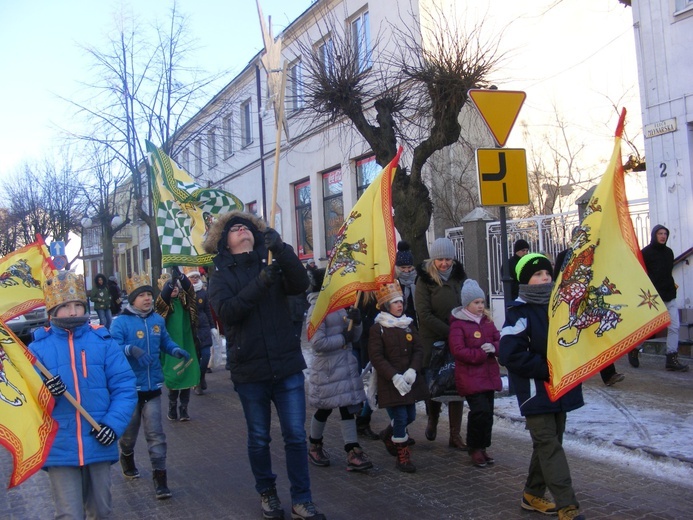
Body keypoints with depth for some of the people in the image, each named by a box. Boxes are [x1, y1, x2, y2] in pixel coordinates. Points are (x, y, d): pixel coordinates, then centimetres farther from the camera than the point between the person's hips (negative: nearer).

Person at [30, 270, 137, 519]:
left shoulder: (103, 342, 1)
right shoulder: (38, 347, 0)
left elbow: (124, 387, -1)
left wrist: (114, 424, -14)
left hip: (99, 445, 2)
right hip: (59, 450, -1)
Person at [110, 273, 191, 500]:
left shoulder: (157, 320, 2)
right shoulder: (121, 322, -12)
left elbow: (165, 341, 15)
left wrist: (177, 350, -4)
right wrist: (131, 349, -39)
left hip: (152, 387, 2)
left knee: (155, 434, -1)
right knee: (129, 430, 17)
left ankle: (160, 478, 4)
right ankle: (127, 459, 46)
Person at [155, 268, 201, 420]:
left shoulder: (184, 299, 6)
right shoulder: (162, 302, 0)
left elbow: (189, 287, -13)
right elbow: (164, 294, -23)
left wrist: (179, 275, -33)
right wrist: (173, 277, -40)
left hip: (187, 344, 2)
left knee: (187, 375, 3)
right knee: (173, 376, -2)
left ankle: (184, 408, 13)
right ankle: (172, 407, 16)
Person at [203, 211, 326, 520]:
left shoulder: (272, 266, 7)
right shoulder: (220, 275, 3)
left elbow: (301, 284, -13)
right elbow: (226, 311, -16)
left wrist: (281, 249, -26)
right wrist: (260, 283, -25)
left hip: (287, 365, 1)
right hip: (250, 370, -1)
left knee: (296, 435, 3)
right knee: (259, 439, 12)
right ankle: (266, 492, 31)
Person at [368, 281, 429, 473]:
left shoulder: (409, 325, 8)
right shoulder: (377, 328, -8)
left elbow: (418, 349, 4)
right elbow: (376, 357, -13)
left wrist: (412, 371, -13)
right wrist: (394, 377, -21)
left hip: (410, 380, 6)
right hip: (389, 382, -6)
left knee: (410, 416, 13)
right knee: (400, 417, -7)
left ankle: (390, 436, 42)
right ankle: (403, 456, 9)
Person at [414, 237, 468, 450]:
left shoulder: (459, 276, 6)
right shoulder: (425, 280, -5)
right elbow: (424, 314, -11)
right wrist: (450, 332, -16)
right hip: (433, 342, -3)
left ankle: (455, 435, 12)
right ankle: (432, 420, 32)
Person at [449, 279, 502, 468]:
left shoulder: (487, 321, 12)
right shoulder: (458, 324, -8)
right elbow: (458, 350, -15)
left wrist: (494, 348, -10)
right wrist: (482, 353, -17)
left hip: (489, 375, 7)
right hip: (469, 377, -7)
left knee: (487, 412, 10)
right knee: (481, 411, -15)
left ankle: (482, 447, 25)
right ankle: (475, 449, 3)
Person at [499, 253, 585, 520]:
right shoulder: (519, 312, -12)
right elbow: (510, 355, -20)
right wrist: (546, 369, -19)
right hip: (535, 391, -7)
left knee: (548, 443, 14)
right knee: (550, 446, -7)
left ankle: (533, 495, 28)